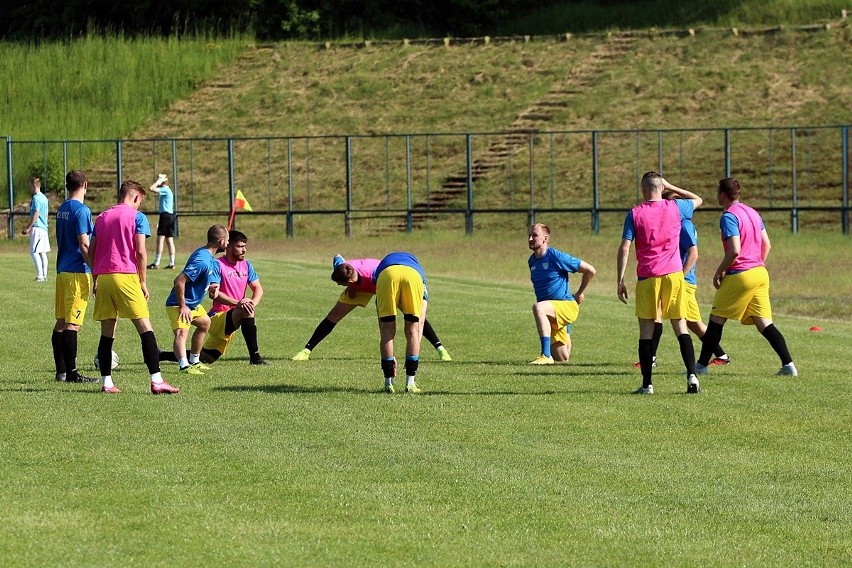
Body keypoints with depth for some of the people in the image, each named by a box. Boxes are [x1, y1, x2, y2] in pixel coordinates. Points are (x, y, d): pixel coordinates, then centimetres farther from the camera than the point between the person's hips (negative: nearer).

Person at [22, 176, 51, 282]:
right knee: (42, 252, 11)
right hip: (44, 227, 10)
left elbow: (36, 214, -19)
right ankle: (44, 275, 11)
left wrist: (28, 228, -14)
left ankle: (40, 275, -17)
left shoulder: (36, 198, -12)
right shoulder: (44, 198, 16)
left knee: (34, 251, -10)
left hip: (37, 228, -10)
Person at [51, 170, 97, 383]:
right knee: (72, 324, -8)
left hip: (62, 270, 8)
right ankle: (71, 373, -9)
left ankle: (61, 371, 14)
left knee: (61, 323, 10)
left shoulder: (61, 210, 13)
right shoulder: (81, 210, -12)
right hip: (77, 272, -8)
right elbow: (84, 245, -17)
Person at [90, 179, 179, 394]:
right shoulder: (137, 217, 1)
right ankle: (156, 381, -13)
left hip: (103, 277, 5)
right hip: (126, 276, -5)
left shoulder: (101, 217, 17)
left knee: (107, 333, 9)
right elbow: (140, 252, -7)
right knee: (146, 329, -5)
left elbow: (91, 251, 16)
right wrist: (143, 282, -1)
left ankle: (106, 383, 7)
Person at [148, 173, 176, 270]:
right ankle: (171, 263, 4)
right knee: (170, 240, 7)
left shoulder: (165, 190, -10)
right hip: (170, 215, 10)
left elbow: (152, 188, -21)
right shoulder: (168, 191, 21)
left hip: (165, 215, -10)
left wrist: (159, 180, -8)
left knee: (160, 239, -9)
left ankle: (156, 263, -10)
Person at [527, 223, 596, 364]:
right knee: (562, 359, 10)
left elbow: (590, 270, -9)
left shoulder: (556, 257, -13)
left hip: (567, 305, -7)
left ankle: (546, 355, -41)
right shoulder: (532, 261, 9)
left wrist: (580, 294, 2)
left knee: (538, 308, -39)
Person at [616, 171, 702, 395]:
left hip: (647, 277, -2)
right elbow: (697, 200, 25)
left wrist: (620, 280, -3)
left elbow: (624, 248, -6)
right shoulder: (675, 207, 4)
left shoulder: (635, 213, -2)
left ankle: (647, 384, 3)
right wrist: (670, 187, 24)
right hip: (674, 275, 2)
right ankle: (692, 375, -7)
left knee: (646, 329, 4)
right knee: (680, 324, 7)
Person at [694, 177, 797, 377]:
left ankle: (701, 365, 11)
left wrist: (719, 272, -9)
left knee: (716, 319, 5)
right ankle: (788, 364, -7)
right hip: (760, 273, 7)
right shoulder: (752, 213, 14)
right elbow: (767, 245, 17)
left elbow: (734, 250, -20)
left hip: (740, 276, -7)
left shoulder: (729, 216, -12)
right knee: (764, 322, 5)